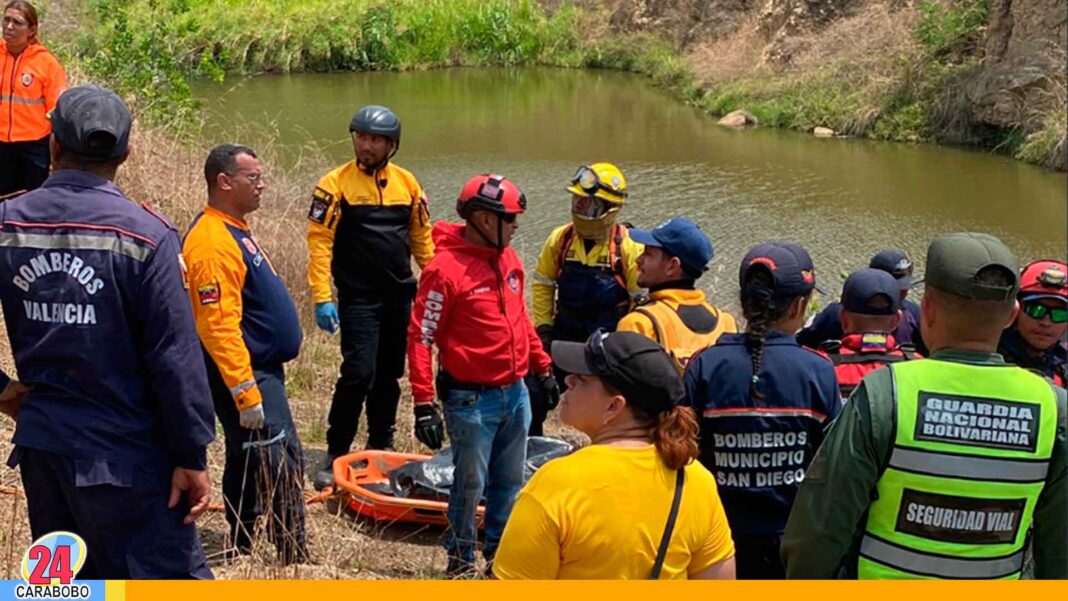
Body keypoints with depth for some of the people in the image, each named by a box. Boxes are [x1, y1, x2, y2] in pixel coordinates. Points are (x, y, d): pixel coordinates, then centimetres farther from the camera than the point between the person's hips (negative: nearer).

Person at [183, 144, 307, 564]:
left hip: (259, 370, 11)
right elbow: (219, 326, -26)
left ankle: (240, 552, 25)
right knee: (281, 463, -10)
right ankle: (293, 556, -7)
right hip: (244, 374, -11)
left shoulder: (234, 231, 13)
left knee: (247, 463, 16)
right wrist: (246, 392, -27)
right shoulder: (213, 242, -21)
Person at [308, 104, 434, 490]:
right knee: (359, 374, -13)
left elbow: (421, 237, 14)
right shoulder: (336, 184, -6)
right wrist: (322, 298, -16)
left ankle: (381, 449, 25)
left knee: (390, 375, 12)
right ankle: (336, 455, -3)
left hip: (400, 295, 5)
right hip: (359, 297, -4)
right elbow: (319, 241, -10)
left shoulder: (406, 183, 7)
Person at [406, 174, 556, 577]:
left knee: (510, 481, 16)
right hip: (472, 399, -7)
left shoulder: (509, 258, 7)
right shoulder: (446, 268, -16)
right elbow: (420, 337, -15)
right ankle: (461, 558, 21)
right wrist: (424, 403, -17)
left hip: (516, 392, 7)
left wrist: (542, 366, 21)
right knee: (470, 483, 4)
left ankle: (499, 550, 32)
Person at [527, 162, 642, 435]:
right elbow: (543, 285, 7)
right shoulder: (560, 239, -3)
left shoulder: (629, 247, -13)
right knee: (534, 393, 1)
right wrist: (543, 327, 0)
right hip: (565, 337, 3)